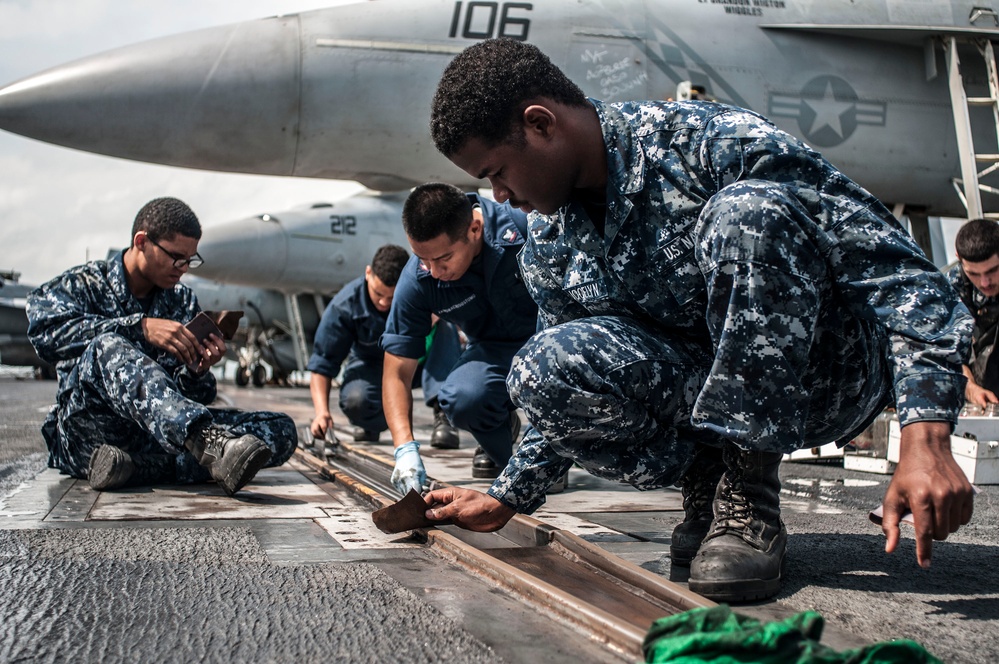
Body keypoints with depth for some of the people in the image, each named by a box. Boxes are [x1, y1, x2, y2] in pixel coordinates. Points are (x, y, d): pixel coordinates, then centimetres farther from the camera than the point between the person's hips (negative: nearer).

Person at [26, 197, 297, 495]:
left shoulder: (182, 301, 18)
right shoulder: (80, 285, 8)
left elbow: (197, 398, 13)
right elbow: (45, 330, -17)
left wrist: (197, 372, -12)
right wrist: (141, 327, -26)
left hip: (161, 433, 4)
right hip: (87, 434, -4)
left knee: (281, 430, -16)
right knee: (108, 347, -33)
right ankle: (210, 444, -56)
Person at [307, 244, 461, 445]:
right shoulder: (345, 305, -24)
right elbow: (322, 365, -19)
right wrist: (322, 412, -32)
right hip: (373, 366, 0)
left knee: (444, 328, -32)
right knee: (355, 401, -34)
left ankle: (442, 415, -32)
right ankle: (375, 422, 5)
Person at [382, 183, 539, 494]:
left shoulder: (529, 225, -28)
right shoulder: (418, 279, -18)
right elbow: (397, 373, -13)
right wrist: (405, 449, -27)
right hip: (495, 350, 2)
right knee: (461, 398, -32)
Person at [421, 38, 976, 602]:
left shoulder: (713, 141, -18)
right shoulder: (548, 249, 3)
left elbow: (891, 266, -23)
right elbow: (574, 386, 18)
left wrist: (926, 437, -33)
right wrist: (507, 498, 16)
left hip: (825, 370, -4)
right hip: (704, 389, 4)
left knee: (748, 209, -34)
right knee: (543, 371, -24)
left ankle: (751, 497, -22)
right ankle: (706, 480, -2)